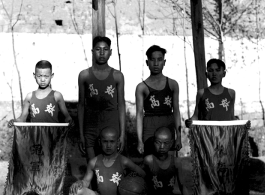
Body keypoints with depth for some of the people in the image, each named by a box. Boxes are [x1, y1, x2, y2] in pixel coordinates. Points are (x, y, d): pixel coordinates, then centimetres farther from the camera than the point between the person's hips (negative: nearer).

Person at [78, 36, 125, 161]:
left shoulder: (117, 76, 2)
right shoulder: (84, 75, 2)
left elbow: (121, 106, 4)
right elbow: (81, 105, 6)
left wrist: (122, 133, 0)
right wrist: (81, 133, 4)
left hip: (112, 127, 0)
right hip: (90, 128, 0)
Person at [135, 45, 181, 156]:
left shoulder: (172, 84, 7)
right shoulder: (142, 87, 1)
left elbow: (176, 111, 7)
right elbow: (139, 114, -2)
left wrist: (178, 136, 0)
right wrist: (140, 141, -9)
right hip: (150, 129, -2)